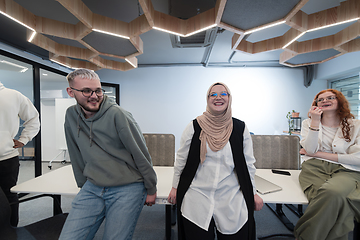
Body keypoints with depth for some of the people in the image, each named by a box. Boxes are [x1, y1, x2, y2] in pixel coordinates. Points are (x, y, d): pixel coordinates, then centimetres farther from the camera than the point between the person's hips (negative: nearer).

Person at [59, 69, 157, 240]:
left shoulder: (117, 114, -17)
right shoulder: (71, 115, 1)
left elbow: (141, 154, -12)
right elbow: (76, 155, 13)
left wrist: (151, 189, -4)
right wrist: (83, 185, 19)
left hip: (127, 190, -4)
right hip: (92, 188, 5)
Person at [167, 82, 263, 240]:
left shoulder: (240, 128, -3)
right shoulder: (194, 127, -6)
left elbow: (248, 164, 5)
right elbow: (181, 160, 2)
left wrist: (253, 193, 10)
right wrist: (175, 188, 7)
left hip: (232, 200, 1)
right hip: (197, 199, 0)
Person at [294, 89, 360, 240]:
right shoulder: (308, 123, 15)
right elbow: (310, 150, -1)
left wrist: (319, 154, -4)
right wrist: (315, 122, -8)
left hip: (345, 171, 0)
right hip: (315, 168, 0)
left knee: (332, 192, -36)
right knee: (335, 199, -34)